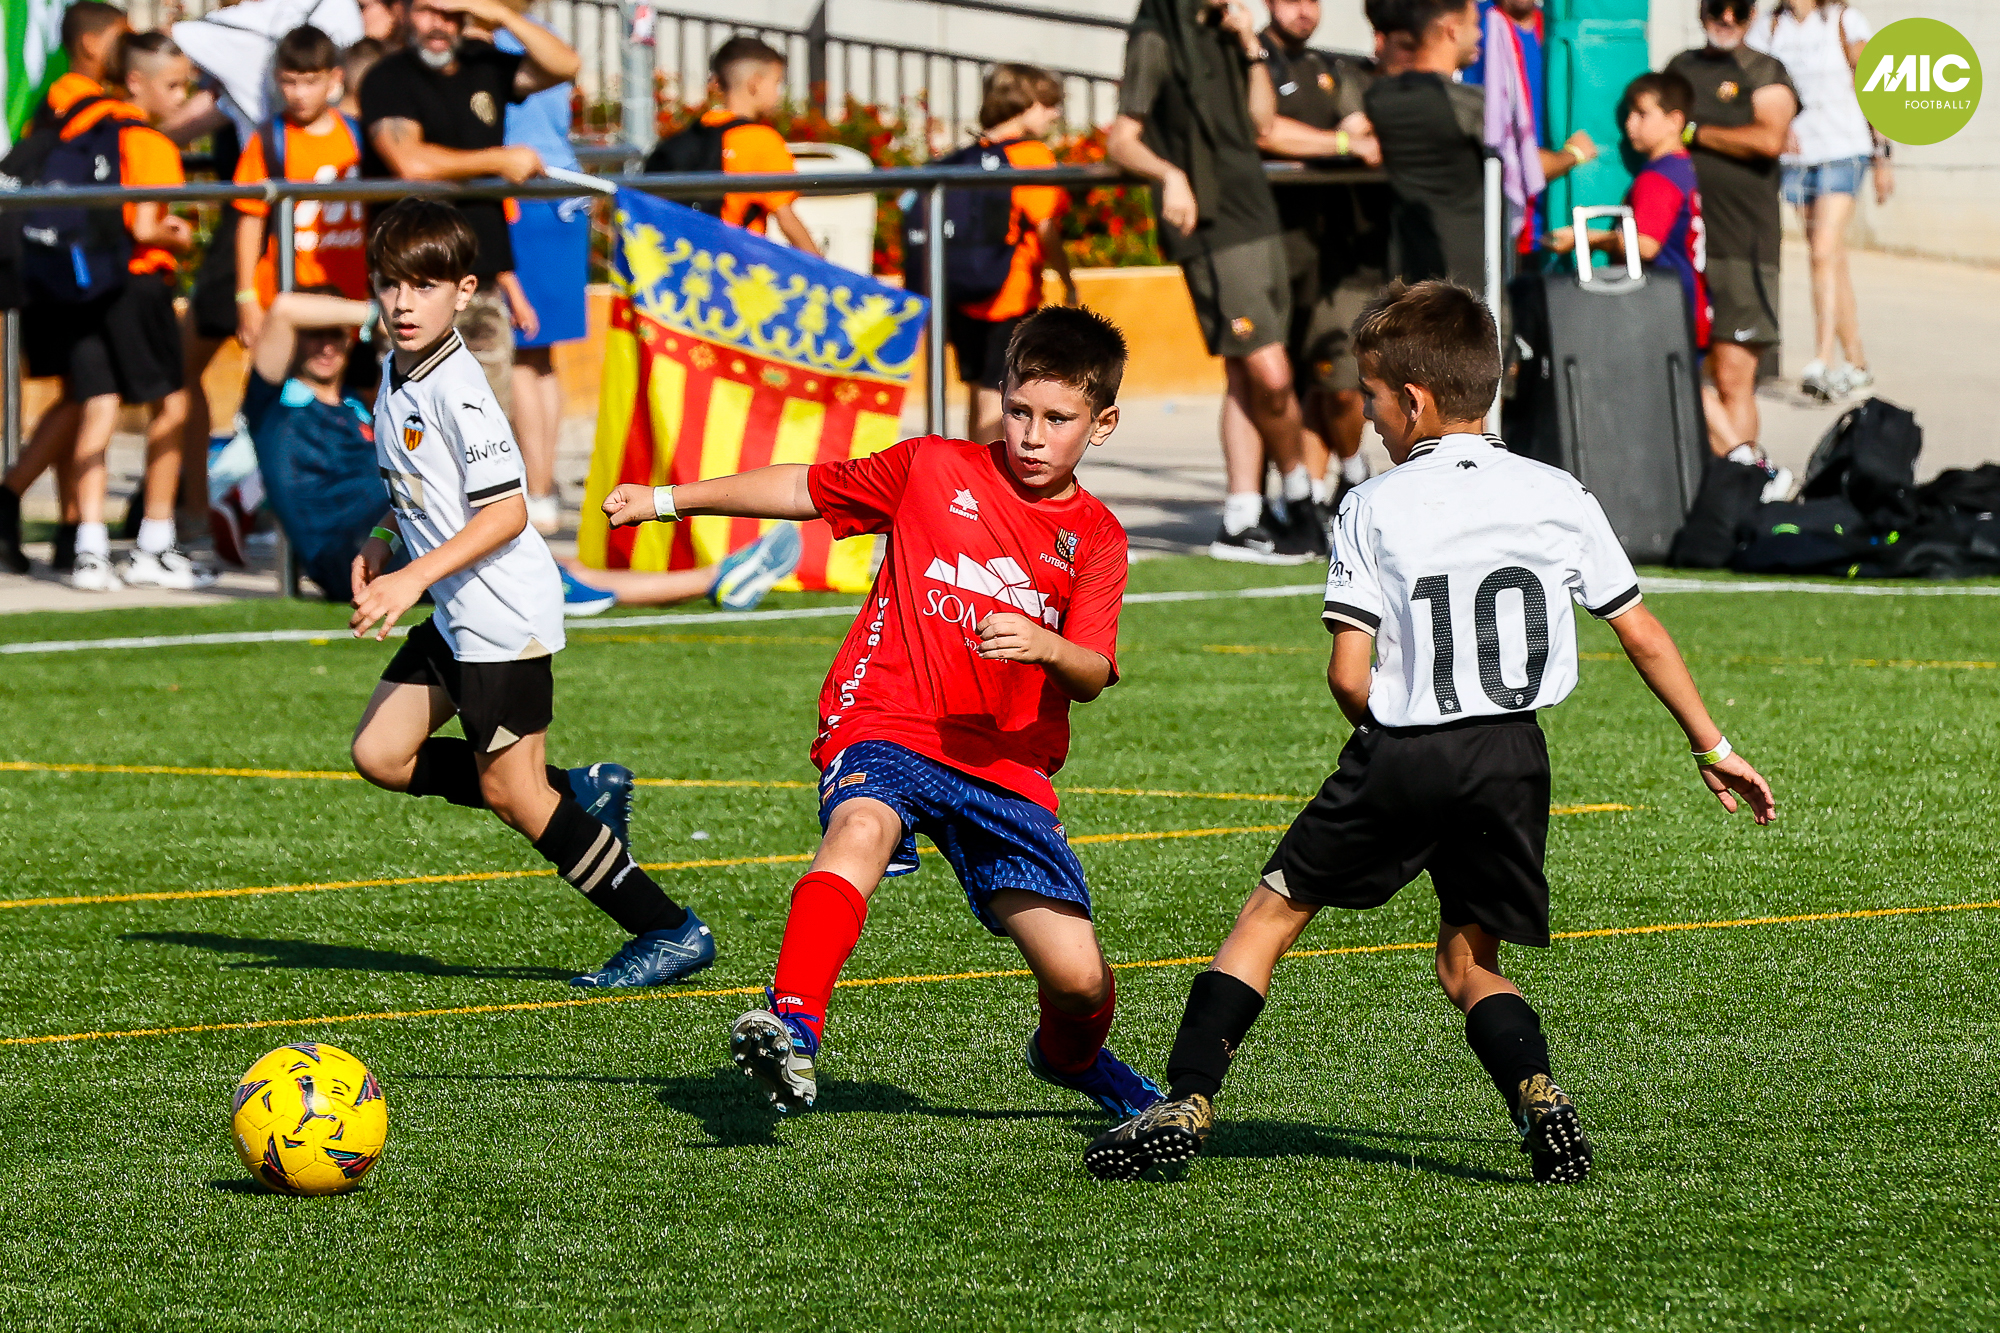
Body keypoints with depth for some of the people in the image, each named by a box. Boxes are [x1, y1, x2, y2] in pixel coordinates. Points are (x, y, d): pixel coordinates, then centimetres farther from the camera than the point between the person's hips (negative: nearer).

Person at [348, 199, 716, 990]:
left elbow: (506, 511, -24)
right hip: (456, 615, 10)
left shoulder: (457, 390, -19)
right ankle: (580, 795, 15)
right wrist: (384, 544, 12)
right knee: (380, 755, 6)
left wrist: (414, 579, -27)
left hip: (504, 613, -10)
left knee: (508, 790, -6)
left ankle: (669, 932, 1)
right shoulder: (398, 375, 10)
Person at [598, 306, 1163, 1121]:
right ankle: (792, 1029, -52)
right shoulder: (934, 468, 6)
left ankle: (1073, 1056, 34)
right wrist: (670, 499, 14)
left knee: (1078, 979, -3)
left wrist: (1044, 646, -27)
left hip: (1006, 764, 2)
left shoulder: (1096, 540, 6)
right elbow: (805, 488, 16)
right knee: (861, 830, -38)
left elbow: (1090, 677, -4)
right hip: (887, 727, -2)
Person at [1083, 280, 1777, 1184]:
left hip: (1400, 756, -3)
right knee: (1468, 958, 16)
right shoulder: (1559, 498, 9)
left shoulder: (1374, 509, 0)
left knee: (1271, 915, 12)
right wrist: (1711, 747, 23)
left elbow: (1348, 676, -6)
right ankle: (1538, 1097, -11)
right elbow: (1645, 640, 12)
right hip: (1513, 764, 3)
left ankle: (1186, 1103, 4)